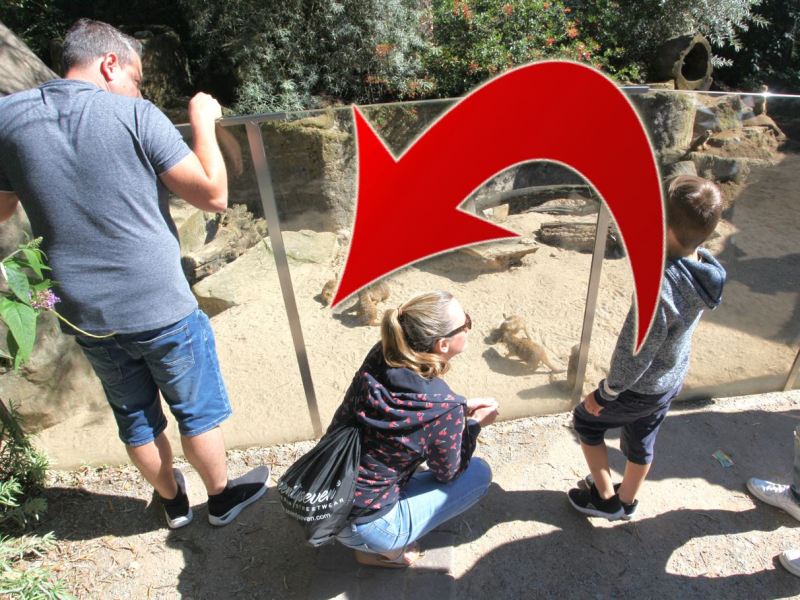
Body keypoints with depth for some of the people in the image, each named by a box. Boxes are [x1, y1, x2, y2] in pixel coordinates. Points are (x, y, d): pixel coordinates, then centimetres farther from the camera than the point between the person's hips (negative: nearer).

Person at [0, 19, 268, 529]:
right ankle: (222, 496, 39)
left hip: (86, 315, 5)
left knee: (135, 416, 23)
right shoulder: (136, 115, -12)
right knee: (198, 409, 17)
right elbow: (214, 195, -13)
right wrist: (203, 121, -1)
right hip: (162, 309, -4)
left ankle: (173, 502, 44)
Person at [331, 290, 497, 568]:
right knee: (479, 473, 5)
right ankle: (382, 550, 6)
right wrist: (474, 423, 5)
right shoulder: (444, 411, -26)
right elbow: (447, 474, -6)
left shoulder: (379, 357, -12)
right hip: (362, 528, -5)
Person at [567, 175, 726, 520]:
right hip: (673, 379, 7)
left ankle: (605, 499, 34)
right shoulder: (705, 267, -13)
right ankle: (626, 502, 51)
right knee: (641, 440, 27)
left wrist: (604, 393, -14)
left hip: (641, 389, -7)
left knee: (586, 419, 19)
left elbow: (634, 356, -29)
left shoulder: (658, 288, -39)